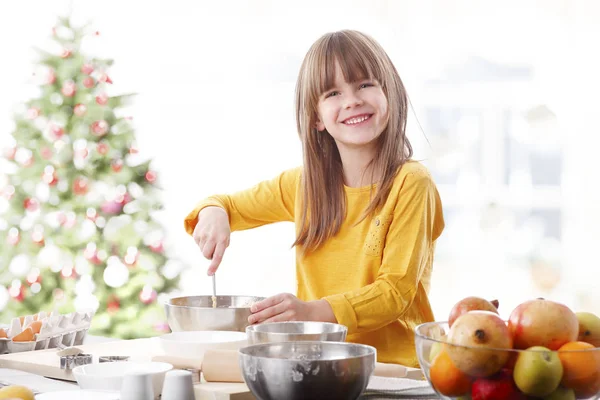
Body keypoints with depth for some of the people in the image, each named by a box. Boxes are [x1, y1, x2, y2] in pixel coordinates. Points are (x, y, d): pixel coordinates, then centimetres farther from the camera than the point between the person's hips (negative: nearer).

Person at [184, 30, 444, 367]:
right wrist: (212, 213, -2)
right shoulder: (304, 184, 10)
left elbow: (396, 291, -10)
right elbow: (227, 203, 24)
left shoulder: (410, 183, -6)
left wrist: (313, 311, -25)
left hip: (397, 367, -5)